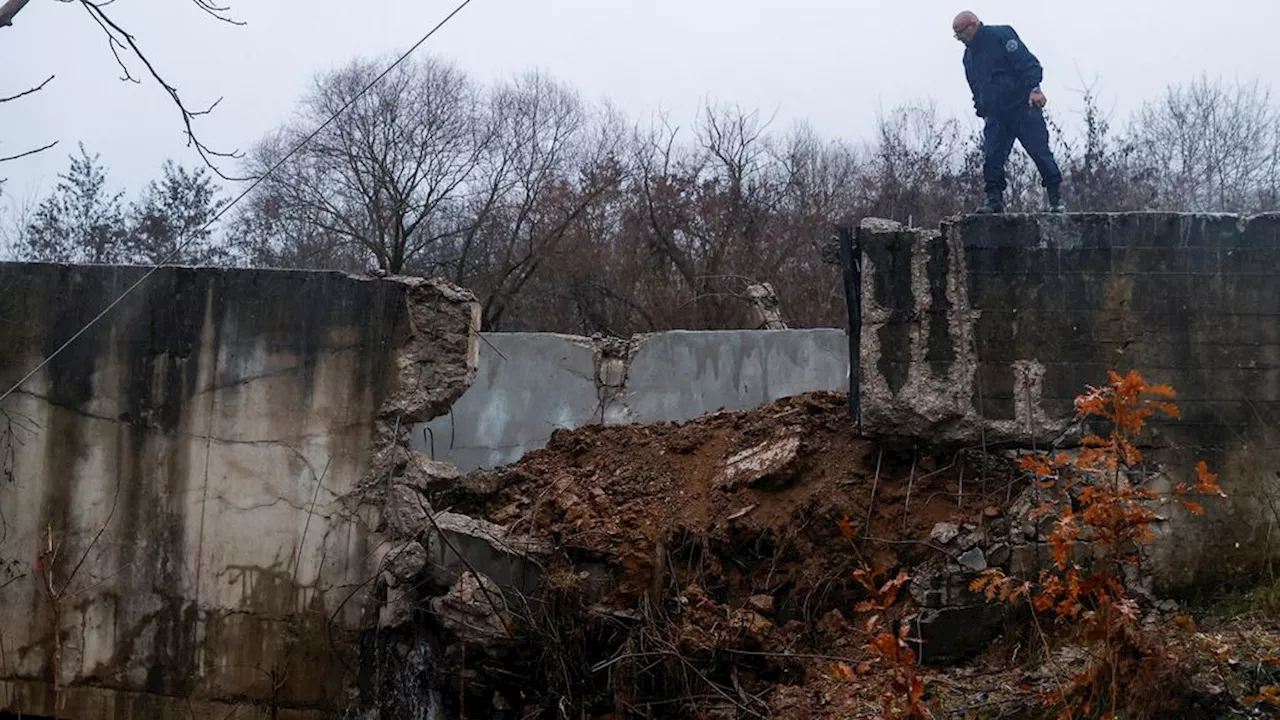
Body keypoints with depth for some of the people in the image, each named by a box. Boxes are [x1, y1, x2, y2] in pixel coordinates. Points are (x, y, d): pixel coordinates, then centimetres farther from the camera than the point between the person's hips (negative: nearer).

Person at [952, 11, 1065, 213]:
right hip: (996, 116, 7)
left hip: (1023, 107, -7)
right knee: (991, 157, -3)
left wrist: (1033, 88, -27)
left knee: (1040, 152, -7)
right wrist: (982, 110, 14)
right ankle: (994, 199, 3)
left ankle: (1056, 199, 0)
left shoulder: (1001, 35, -7)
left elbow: (1028, 63, -15)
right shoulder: (969, 56, 16)